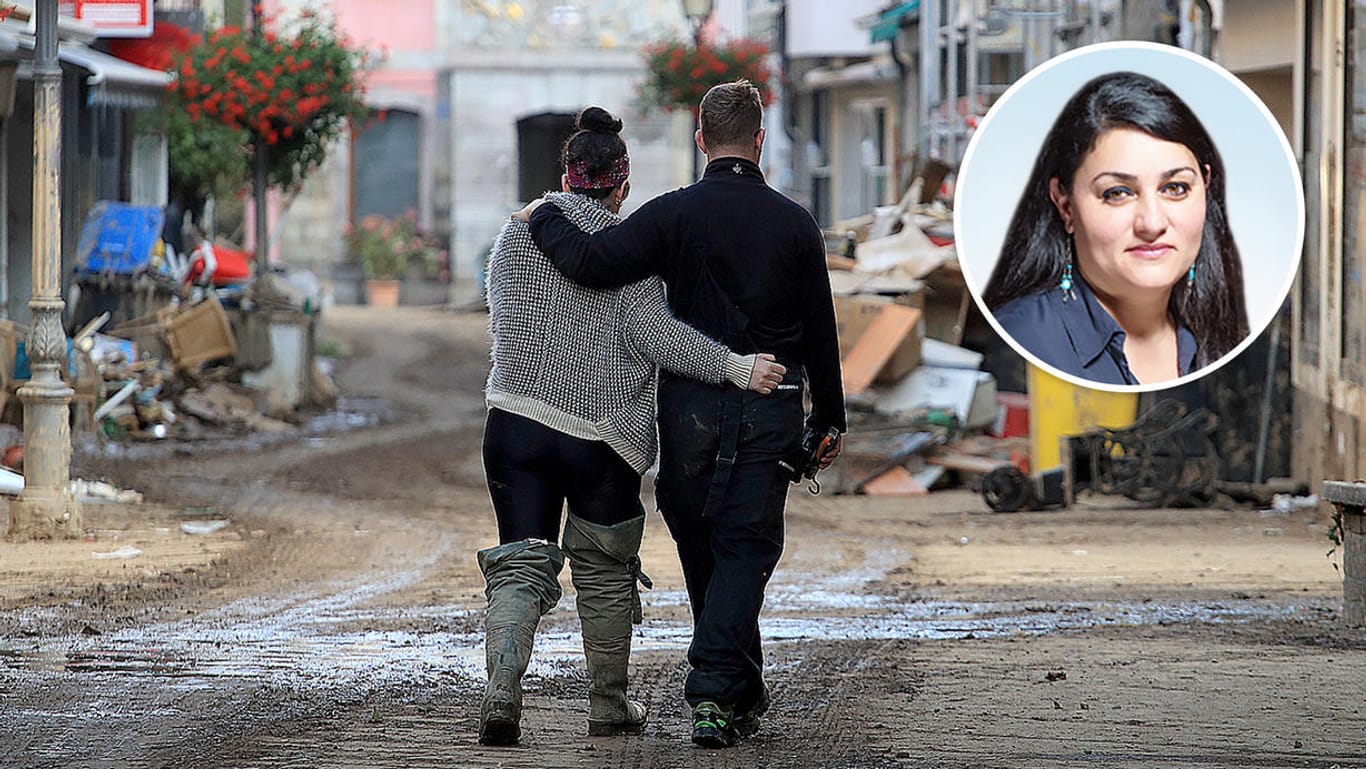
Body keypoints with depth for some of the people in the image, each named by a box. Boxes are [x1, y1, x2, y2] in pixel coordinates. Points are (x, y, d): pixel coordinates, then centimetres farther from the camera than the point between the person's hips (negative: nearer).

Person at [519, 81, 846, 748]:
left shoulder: (675, 213, -5)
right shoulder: (796, 224, 3)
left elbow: (591, 262, -17)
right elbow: (820, 331, 8)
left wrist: (544, 218, 2)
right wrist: (829, 418, 20)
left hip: (691, 408, -1)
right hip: (771, 411, 1)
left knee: (701, 551, 14)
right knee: (744, 550, 2)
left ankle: (744, 695, 24)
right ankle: (715, 693, -13)